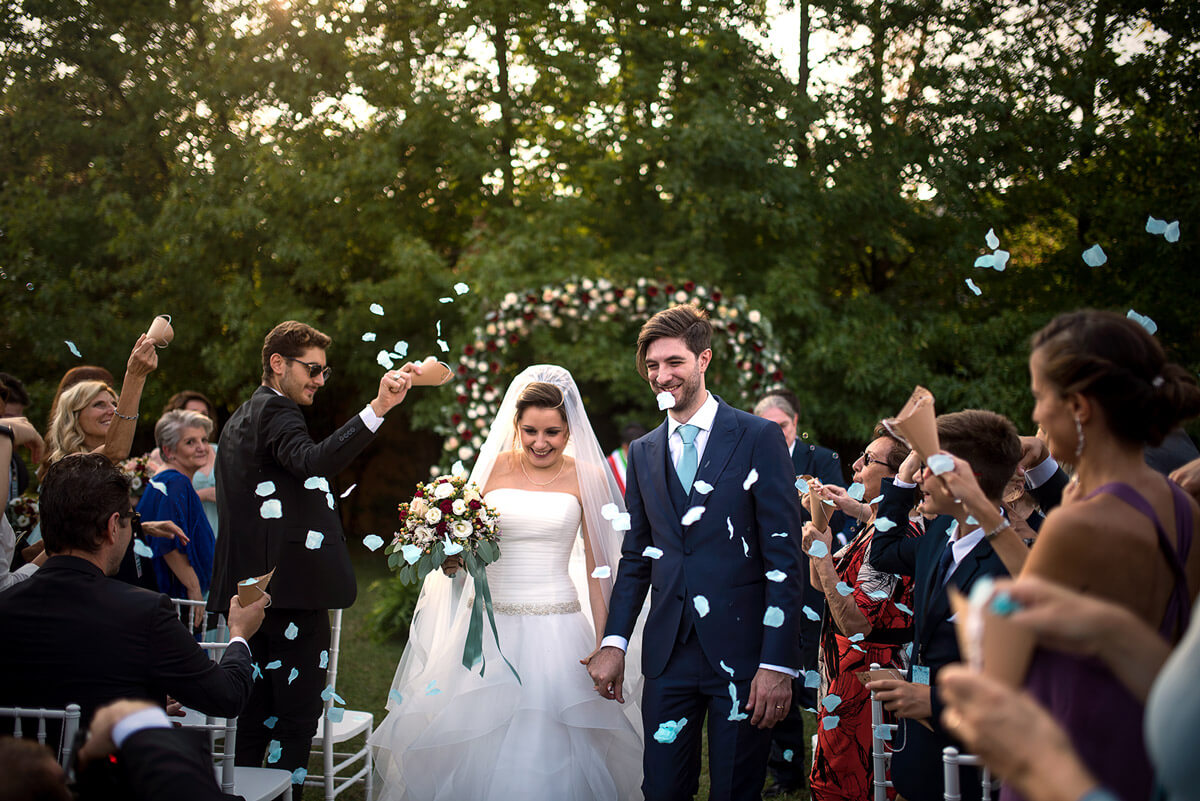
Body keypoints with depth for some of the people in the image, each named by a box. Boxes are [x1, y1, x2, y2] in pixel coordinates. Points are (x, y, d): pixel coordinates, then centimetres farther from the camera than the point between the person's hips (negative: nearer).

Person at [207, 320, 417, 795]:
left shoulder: (240, 419, 22)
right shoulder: (276, 412, -10)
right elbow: (313, 461, -32)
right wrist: (377, 409, -42)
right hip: (292, 587, -10)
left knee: (256, 714, 13)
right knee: (298, 714, -6)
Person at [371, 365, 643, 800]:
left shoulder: (586, 478, 2)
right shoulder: (493, 468, 5)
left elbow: (597, 565, 3)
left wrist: (604, 646, -2)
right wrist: (452, 557, -10)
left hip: (557, 633, -1)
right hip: (489, 630, 2)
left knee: (548, 752, -3)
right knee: (479, 745, 1)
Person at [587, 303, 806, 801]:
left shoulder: (759, 438, -3)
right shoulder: (643, 452, 13)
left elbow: (785, 557, -7)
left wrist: (778, 663, -14)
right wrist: (614, 643, 5)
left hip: (741, 653, -4)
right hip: (668, 653, 4)